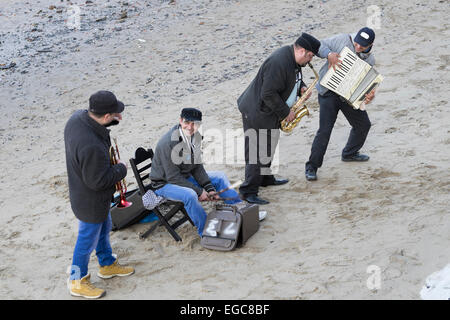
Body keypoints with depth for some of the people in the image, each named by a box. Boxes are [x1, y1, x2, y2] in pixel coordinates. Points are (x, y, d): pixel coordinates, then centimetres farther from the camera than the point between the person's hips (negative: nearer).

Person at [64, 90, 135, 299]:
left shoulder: (78, 117, -13)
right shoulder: (92, 147, -41)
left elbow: (94, 123, 11)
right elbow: (98, 181, -31)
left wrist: (113, 120, -7)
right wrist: (120, 169, -15)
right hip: (91, 200, -10)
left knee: (104, 228, 29)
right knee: (88, 239, 11)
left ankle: (107, 265, 51)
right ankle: (77, 282, 32)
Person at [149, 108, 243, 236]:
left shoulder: (195, 137, -4)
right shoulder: (168, 143, -28)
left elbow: (197, 167, 4)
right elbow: (173, 177, -27)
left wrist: (209, 188, -8)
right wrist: (199, 191, -25)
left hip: (186, 177, 8)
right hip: (165, 183, -8)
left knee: (220, 177, 7)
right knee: (190, 194, -36)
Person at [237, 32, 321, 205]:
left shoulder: (292, 58, 4)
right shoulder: (279, 63, -29)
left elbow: (292, 78, 24)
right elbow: (268, 94, -29)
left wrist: (301, 87, 2)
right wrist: (285, 112, -19)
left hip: (270, 111, 11)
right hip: (257, 113, -11)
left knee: (268, 147, 23)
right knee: (257, 151, -7)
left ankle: (265, 178, 40)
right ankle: (248, 191, -1)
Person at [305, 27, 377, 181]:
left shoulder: (369, 60, 5)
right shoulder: (342, 40, -8)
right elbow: (319, 46, -6)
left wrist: (370, 95, -19)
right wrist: (329, 54, -26)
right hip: (329, 92, -5)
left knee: (363, 124, 15)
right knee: (325, 130, -13)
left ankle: (349, 153, 40)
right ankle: (312, 166, -2)